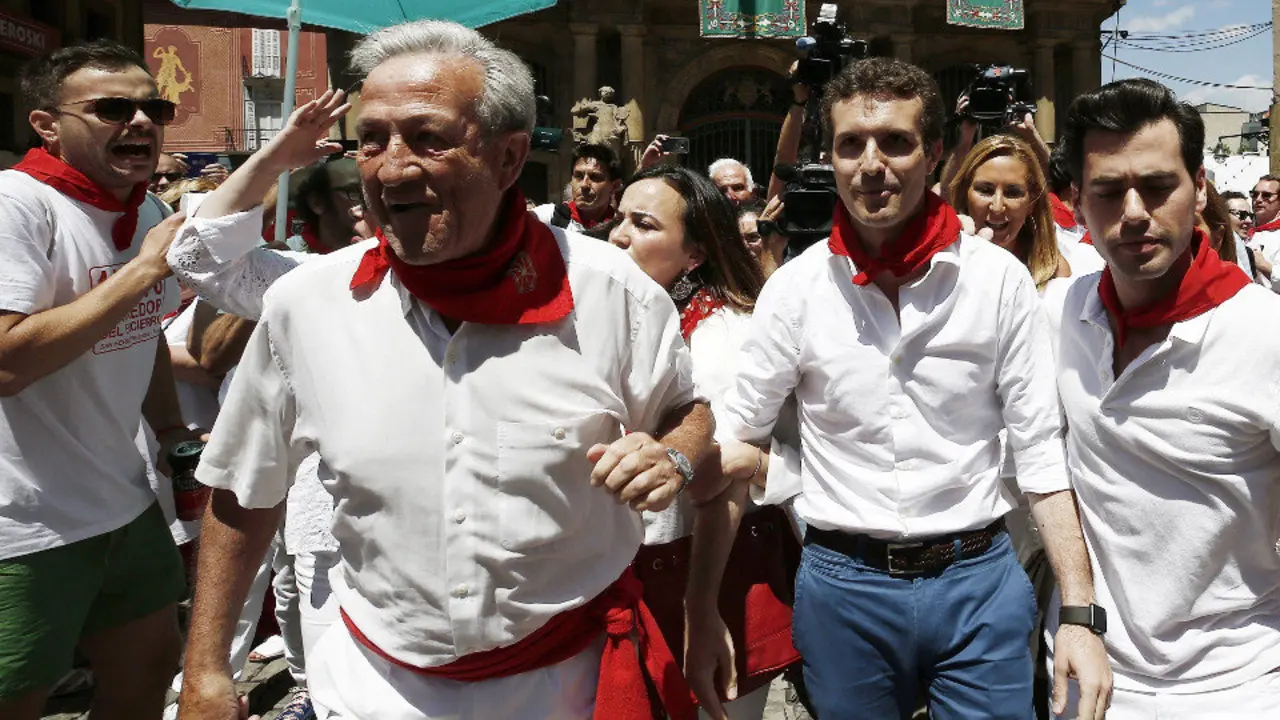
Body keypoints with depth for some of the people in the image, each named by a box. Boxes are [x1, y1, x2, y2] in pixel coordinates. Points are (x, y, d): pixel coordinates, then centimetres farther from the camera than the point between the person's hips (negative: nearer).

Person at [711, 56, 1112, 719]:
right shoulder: (795, 286, -6)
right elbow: (735, 440, 0)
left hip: (979, 582, 0)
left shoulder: (1000, 278, -6)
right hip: (841, 584, 1)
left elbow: (1040, 452, -2)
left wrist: (1080, 614, -7)